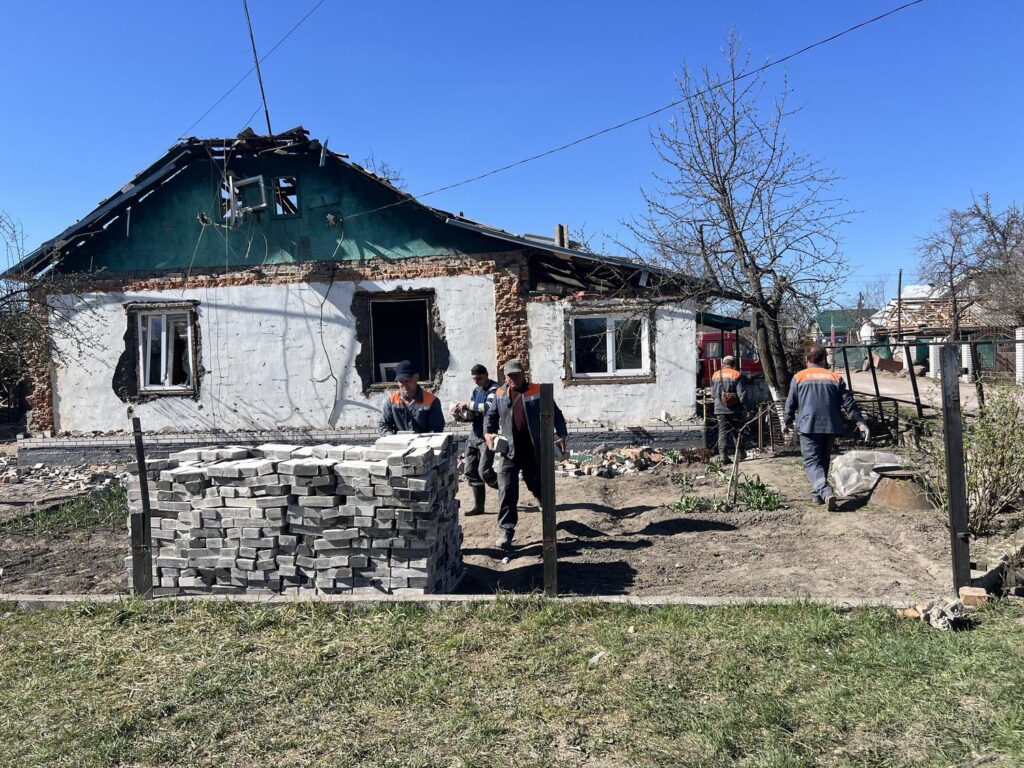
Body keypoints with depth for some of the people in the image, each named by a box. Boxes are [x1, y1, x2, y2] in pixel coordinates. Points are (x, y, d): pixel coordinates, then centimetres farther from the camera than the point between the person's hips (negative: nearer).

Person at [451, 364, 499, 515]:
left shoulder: (494, 389, -8)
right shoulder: (476, 390, 14)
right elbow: (471, 415, 14)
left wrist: (469, 404, -24)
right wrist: (459, 415, -5)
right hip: (475, 435, 8)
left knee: (484, 471, -13)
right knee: (470, 471, 6)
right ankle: (478, 506, 15)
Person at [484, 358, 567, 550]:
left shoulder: (538, 392, -2)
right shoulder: (499, 395, 6)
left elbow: (555, 414, 1)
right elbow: (490, 416, 14)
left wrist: (562, 435, -9)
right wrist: (488, 433, -4)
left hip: (534, 451, -1)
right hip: (508, 452, 1)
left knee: (539, 486, 15)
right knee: (507, 491, -8)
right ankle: (506, 531, -2)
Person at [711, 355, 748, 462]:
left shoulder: (715, 376, 7)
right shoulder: (736, 375, -7)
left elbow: (713, 394, 14)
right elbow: (742, 394, -11)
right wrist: (746, 408, -5)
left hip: (720, 410, 3)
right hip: (735, 410, -2)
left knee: (723, 431, 3)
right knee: (737, 431, 11)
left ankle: (722, 453, -6)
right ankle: (739, 452, 19)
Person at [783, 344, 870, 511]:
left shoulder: (799, 377, 3)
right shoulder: (835, 377, 11)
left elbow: (790, 403, 3)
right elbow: (848, 401, 5)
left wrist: (788, 422, 17)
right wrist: (860, 422, 6)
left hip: (808, 427, -4)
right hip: (831, 426, 4)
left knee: (812, 462, -5)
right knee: (823, 461, 19)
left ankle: (826, 492, -27)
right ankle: (817, 494, 26)